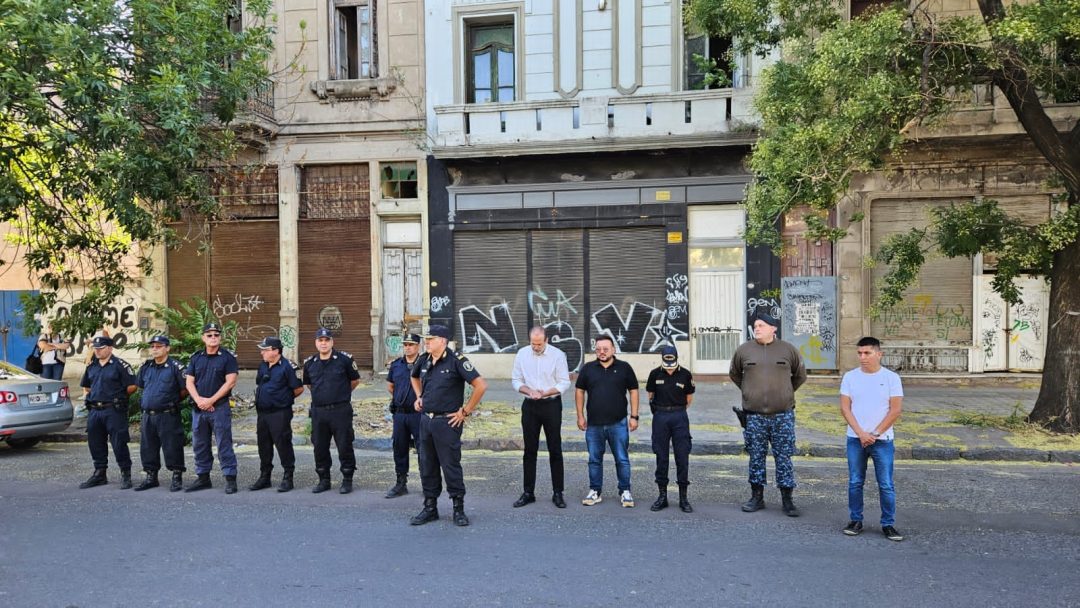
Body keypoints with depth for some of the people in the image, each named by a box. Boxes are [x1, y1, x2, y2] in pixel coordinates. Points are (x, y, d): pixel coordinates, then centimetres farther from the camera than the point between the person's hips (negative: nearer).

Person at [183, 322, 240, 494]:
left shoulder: (228, 357, -2)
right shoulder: (196, 357, 11)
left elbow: (230, 382, -10)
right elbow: (189, 382, 8)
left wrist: (211, 400, -13)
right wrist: (199, 400, -9)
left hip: (220, 407, -5)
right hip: (199, 408, 5)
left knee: (224, 444, -5)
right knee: (199, 445, 12)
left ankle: (230, 479, -1)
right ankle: (203, 478, 23)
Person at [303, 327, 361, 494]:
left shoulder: (344, 359, -5)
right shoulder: (309, 363, 7)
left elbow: (355, 380, 7)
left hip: (341, 410, -4)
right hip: (318, 411, 4)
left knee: (345, 447, 1)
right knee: (319, 448, 10)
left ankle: (347, 481, 12)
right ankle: (324, 480, 23)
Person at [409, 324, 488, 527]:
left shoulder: (456, 360, -13)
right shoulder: (423, 360, 7)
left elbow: (481, 385, -17)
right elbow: (415, 378, 31)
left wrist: (465, 411, -13)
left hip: (447, 422, -6)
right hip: (426, 420, 7)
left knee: (451, 466, 0)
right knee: (427, 467, 12)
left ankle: (458, 509, 12)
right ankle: (430, 508, 23)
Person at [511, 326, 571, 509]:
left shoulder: (558, 355, -7)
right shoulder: (522, 354, 1)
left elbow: (564, 383, -6)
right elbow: (516, 380, 5)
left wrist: (544, 393, -17)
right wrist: (529, 391, -13)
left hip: (552, 405, -2)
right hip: (529, 405, 3)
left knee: (555, 450, 1)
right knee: (530, 450, 8)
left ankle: (557, 492, 10)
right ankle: (528, 492, 16)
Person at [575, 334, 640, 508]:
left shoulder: (624, 368, 1)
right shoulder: (588, 369, 5)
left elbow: (633, 391, 4)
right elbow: (579, 391, 10)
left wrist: (634, 416, -1)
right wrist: (580, 416, 5)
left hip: (618, 423, -2)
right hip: (594, 424, 2)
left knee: (622, 459, 3)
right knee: (594, 460, 9)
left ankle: (625, 492, 15)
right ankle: (595, 492, 21)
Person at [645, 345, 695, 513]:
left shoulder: (685, 375, -3)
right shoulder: (655, 374, -1)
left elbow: (689, 398, 9)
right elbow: (650, 395, 12)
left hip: (679, 417, -1)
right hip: (660, 417, 1)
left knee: (682, 457, -1)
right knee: (661, 457, 5)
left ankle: (683, 497, 7)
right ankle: (662, 495, 14)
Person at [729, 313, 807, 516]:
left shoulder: (788, 350, 2)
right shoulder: (744, 350, 2)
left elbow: (800, 375, 17)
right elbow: (734, 374, 19)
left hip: (783, 415, -1)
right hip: (754, 415, 1)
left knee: (784, 457, 3)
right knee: (756, 457, 8)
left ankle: (787, 499, 13)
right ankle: (757, 497, 20)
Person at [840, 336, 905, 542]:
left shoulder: (891, 378, -2)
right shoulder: (850, 377, 3)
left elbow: (895, 410, -6)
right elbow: (845, 408, -1)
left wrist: (875, 434, -10)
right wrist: (861, 433, -11)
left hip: (882, 440, -2)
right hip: (855, 439, 2)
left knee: (886, 485, 1)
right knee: (855, 482, 7)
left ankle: (888, 524, 12)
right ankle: (855, 521, 18)